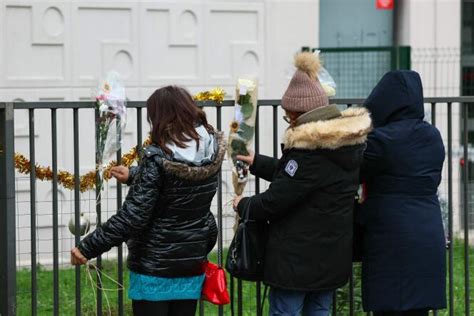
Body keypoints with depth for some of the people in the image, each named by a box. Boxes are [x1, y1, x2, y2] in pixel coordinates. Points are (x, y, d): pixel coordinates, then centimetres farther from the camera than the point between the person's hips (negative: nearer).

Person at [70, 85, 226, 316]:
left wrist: (87, 248, -17)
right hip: (192, 266, 6)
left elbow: (132, 217, -23)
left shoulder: (157, 158, -21)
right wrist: (133, 176, 26)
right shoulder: (212, 151, -3)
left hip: (155, 268, -6)